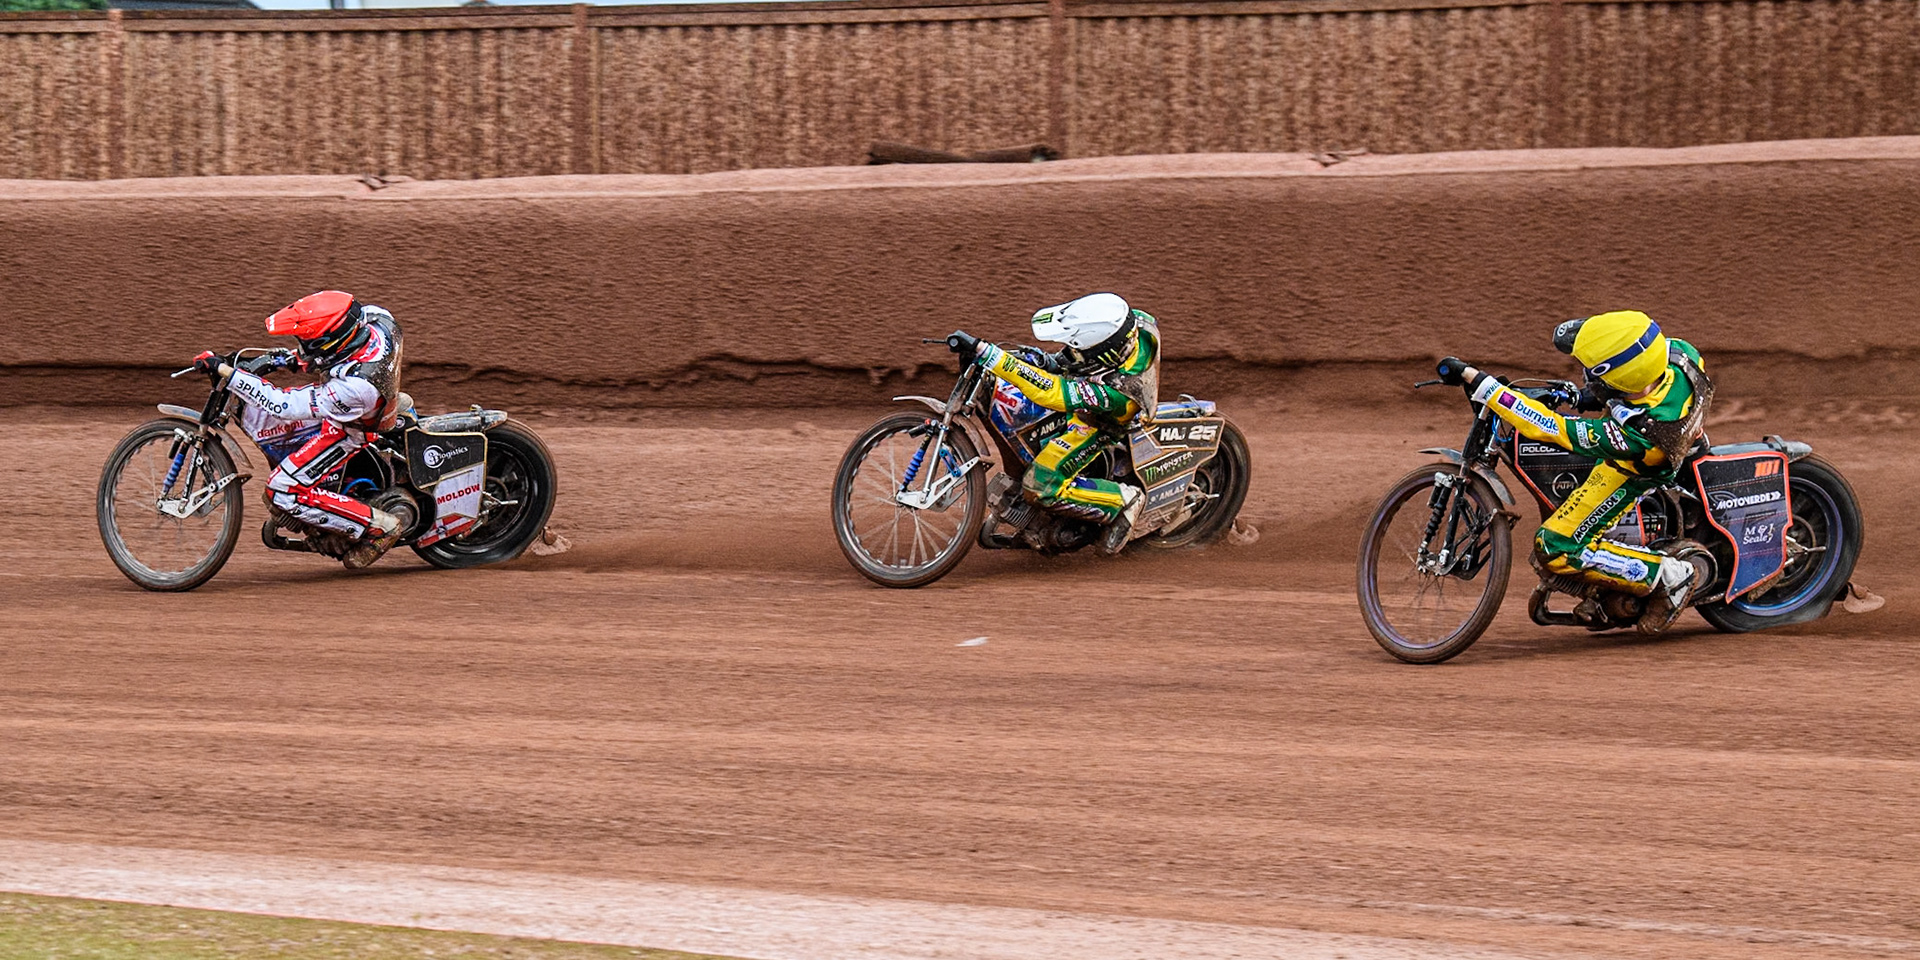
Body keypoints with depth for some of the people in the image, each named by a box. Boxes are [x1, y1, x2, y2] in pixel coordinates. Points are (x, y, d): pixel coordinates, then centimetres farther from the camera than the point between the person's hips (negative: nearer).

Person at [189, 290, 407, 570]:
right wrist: (297, 360, -1)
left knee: (283, 493, -10)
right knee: (252, 414, 6)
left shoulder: (356, 387, -43)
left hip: (348, 430, -8)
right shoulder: (376, 317, -24)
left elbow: (283, 406, -35)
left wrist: (223, 370, -33)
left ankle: (379, 527, -1)